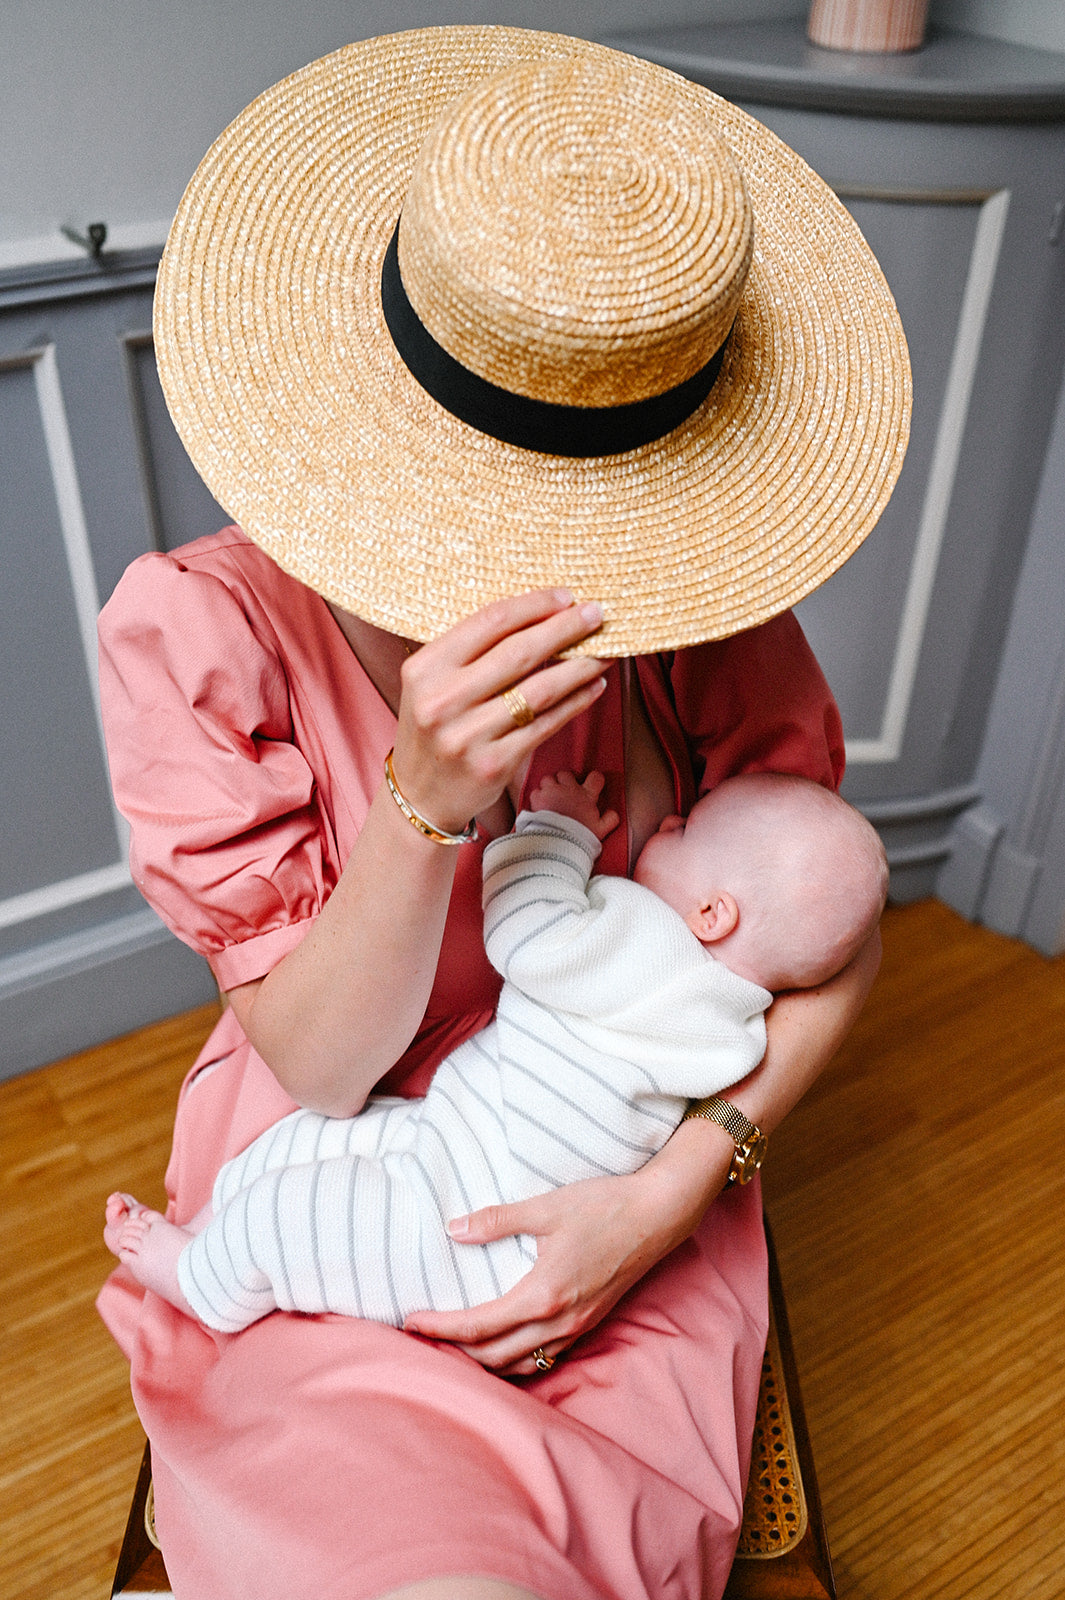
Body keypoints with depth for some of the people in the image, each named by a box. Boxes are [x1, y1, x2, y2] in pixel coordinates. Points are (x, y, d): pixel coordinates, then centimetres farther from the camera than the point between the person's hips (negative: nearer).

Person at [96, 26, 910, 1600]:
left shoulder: (696, 598, -11)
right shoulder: (200, 628, -17)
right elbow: (320, 1066, -16)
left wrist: (671, 1193, -17)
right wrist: (430, 801, -34)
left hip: (624, 1203, 3)